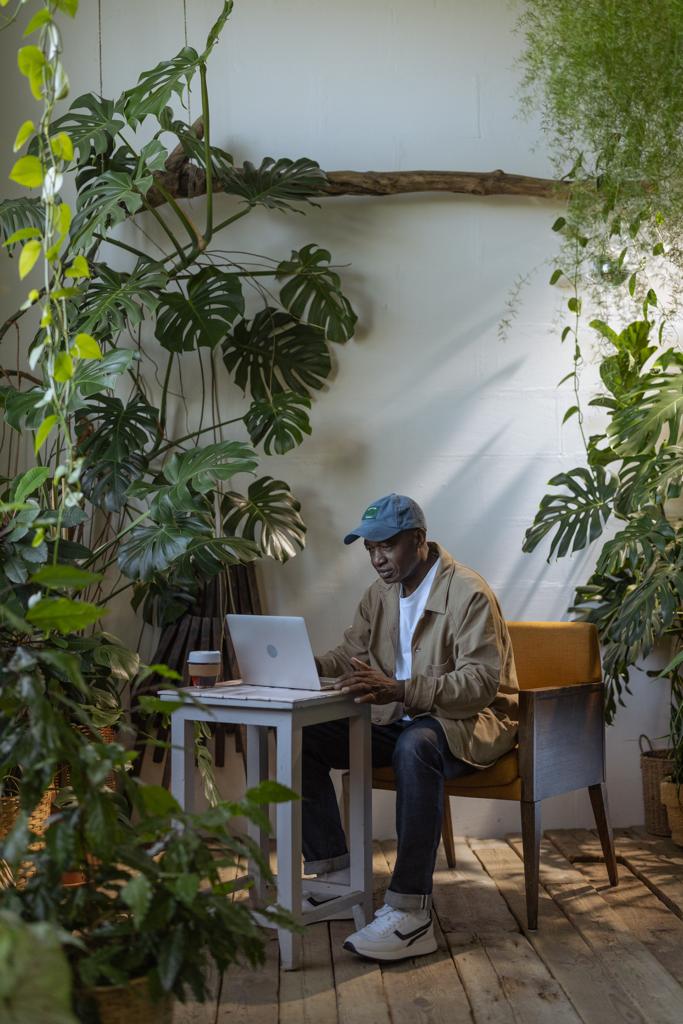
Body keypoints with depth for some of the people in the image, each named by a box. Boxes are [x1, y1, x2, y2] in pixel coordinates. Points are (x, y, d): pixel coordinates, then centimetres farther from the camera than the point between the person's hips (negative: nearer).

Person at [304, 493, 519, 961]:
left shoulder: (468, 592, -17)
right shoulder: (380, 593, 8)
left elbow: (482, 682, -25)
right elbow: (351, 652, 16)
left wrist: (399, 689, -38)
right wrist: (309, 665, -8)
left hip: (471, 720, -8)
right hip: (398, 718, 8)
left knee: (415, 746, -41)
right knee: (303, 738, -10)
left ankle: (411, 913, -39)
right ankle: (338, 878, -6)